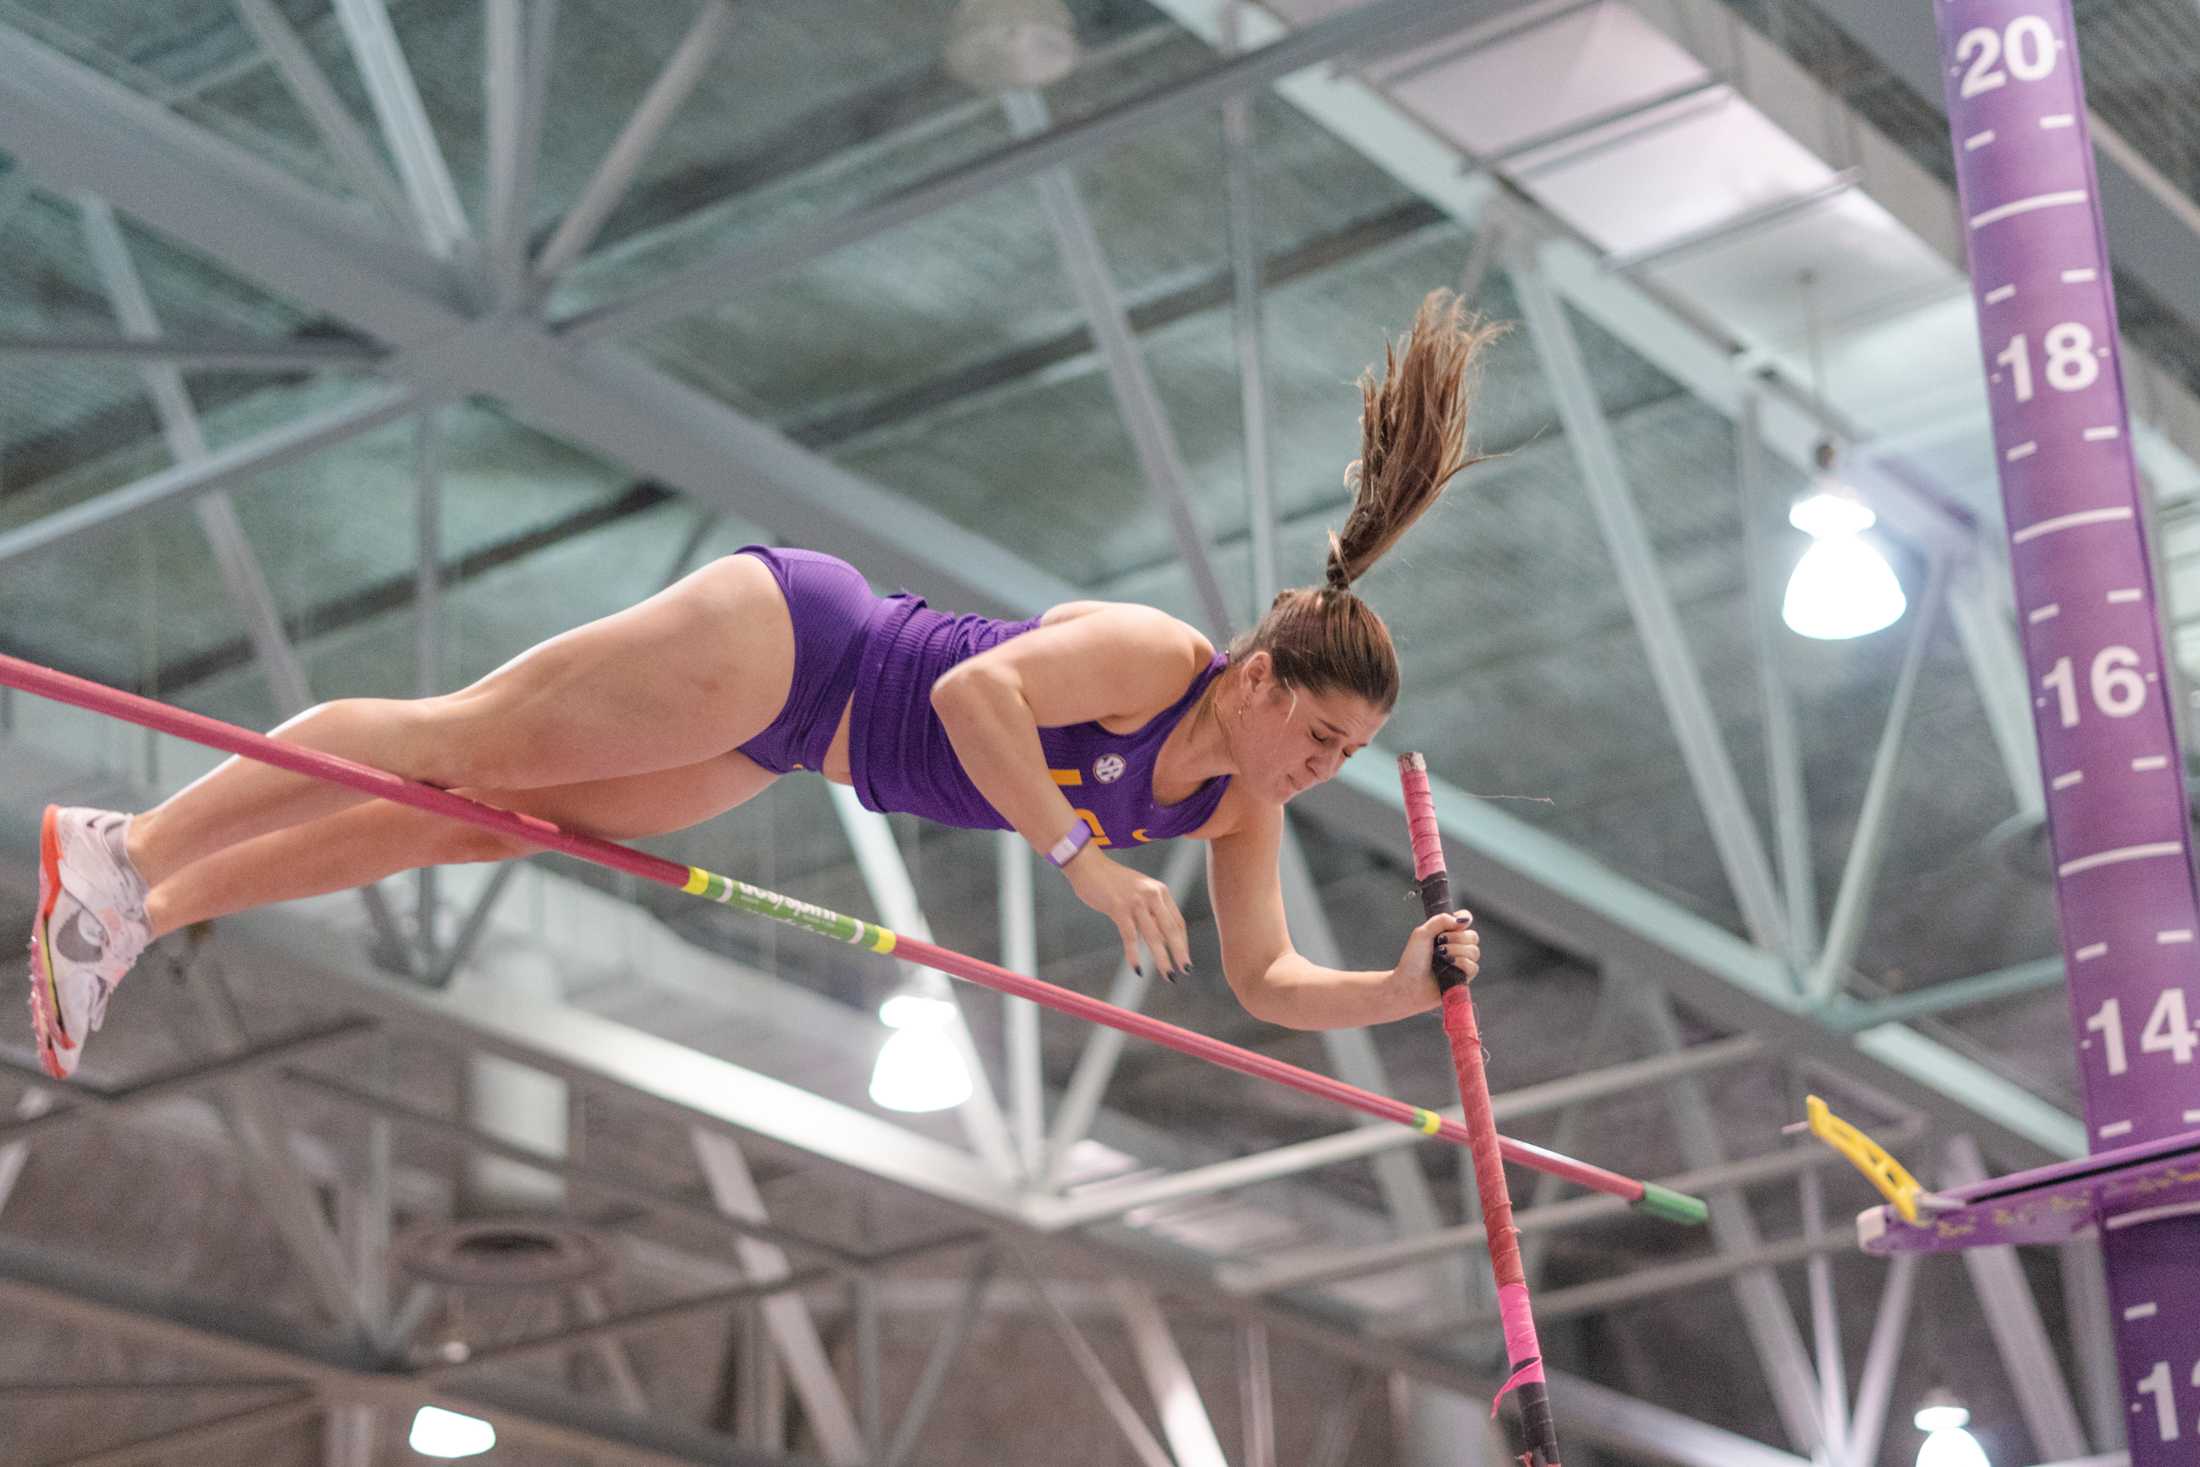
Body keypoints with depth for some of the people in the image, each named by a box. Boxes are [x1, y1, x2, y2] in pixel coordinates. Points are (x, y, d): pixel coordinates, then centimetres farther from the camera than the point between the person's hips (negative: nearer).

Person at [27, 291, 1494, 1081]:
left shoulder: (1237, 805, -1)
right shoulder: (1146, 653, -25)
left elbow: (1269, 982, 4)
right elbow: (974, 692, -36)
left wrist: (1407, 986, -12)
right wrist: (1084, 858, -36)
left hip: (781, 743, 7)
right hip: (786, 639, -7)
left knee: (475, 822, 7)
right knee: (452, 746, -5)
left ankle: (134, 917, 12)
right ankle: (125, 849, 3)